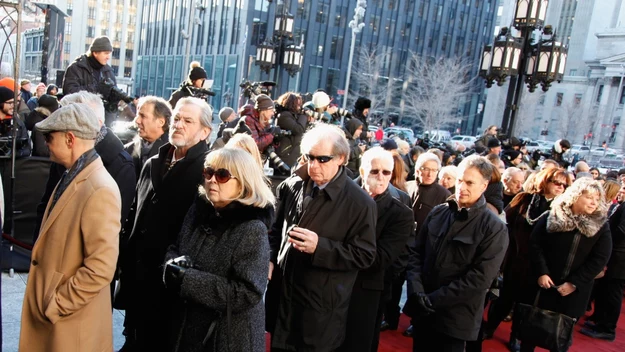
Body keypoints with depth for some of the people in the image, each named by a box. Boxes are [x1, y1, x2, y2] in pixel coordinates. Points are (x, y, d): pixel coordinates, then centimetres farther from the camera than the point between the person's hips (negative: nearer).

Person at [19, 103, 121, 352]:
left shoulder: (100, 190, -25)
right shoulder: (72, 176, 5)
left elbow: (101, 269, -27)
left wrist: (55, 306, -16)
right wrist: (45, 302, 12)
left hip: (70, 320, -8)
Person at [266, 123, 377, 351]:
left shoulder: (360, 203, -15)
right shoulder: (292, 186, 1)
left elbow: (365, 255, -14)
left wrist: (320, 246, -25)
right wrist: (270, 259, -2)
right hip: (281, 296, 5)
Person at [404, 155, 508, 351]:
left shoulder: (494, 228, -9)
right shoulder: (438, 213, 4)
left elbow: (480, 278, -15)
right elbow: (416, 252, 3)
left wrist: (434, 299, -16)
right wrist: (416, 291, -12)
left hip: (455, 318, -4)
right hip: (422, 310, 4)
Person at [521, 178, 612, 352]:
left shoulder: (601, 226, -2)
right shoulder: (552, 217, -5)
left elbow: (600, 259, -6)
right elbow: (535, 244, -5)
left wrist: (574, 283, -12)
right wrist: (541, 273, -15)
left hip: (575, 290, 1)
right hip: (544, 282, -1)